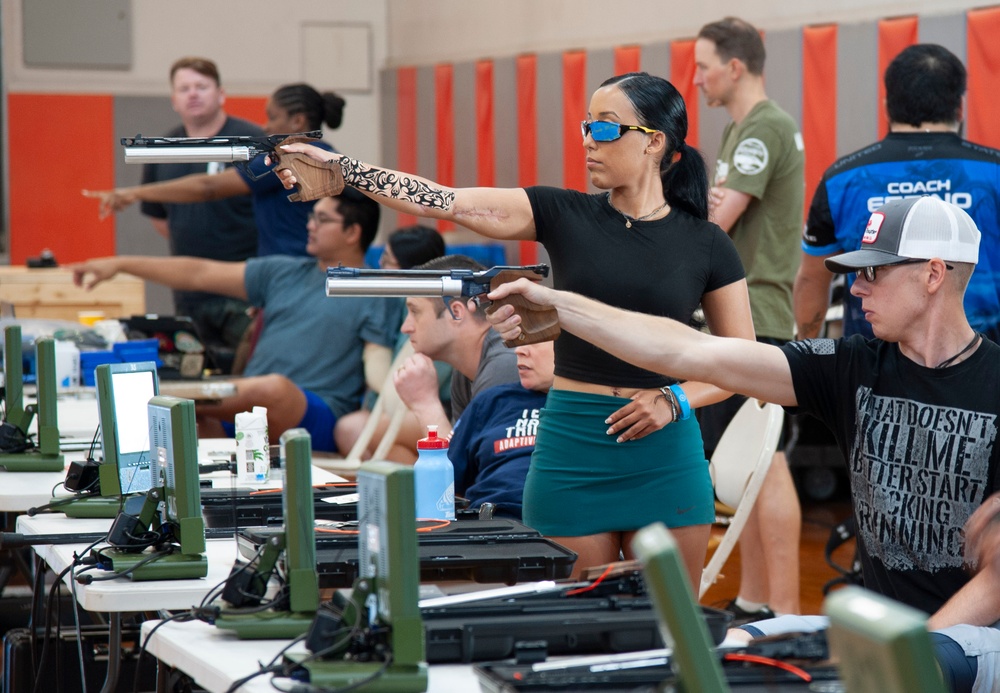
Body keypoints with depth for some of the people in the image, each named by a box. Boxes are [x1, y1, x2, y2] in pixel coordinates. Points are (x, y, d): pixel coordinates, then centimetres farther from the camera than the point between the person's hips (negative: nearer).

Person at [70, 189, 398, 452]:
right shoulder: (283, 273, 23)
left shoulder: (373, 297, 7)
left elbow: (378, 369, -6)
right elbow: (200, 275, 19)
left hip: (317, 418, -5)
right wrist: (120, 264, 13)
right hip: (247, 409, 5)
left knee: (274, 388, -39)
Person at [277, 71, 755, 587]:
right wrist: (338, 166, -16)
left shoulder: (705, 244, 1)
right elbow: (446, 202, -7)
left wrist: (676, 400, -11)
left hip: (664, 453, 0)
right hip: (572, 449, 0)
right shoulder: (563, 215, 2)